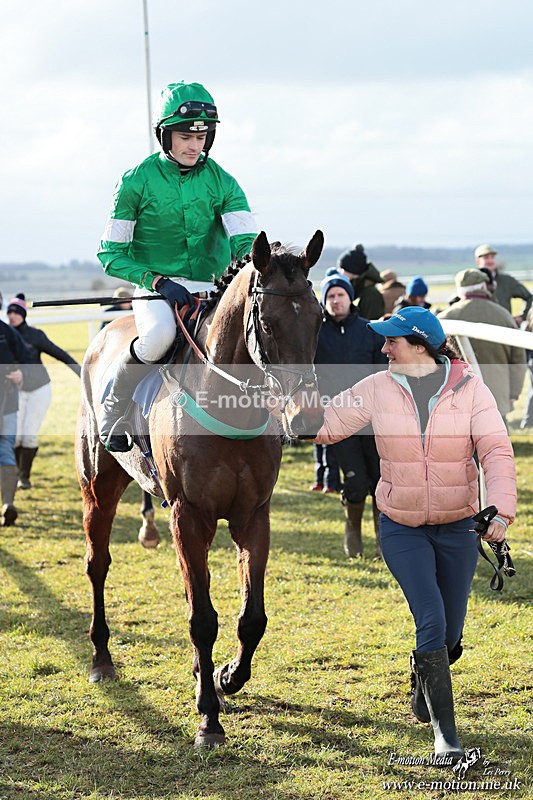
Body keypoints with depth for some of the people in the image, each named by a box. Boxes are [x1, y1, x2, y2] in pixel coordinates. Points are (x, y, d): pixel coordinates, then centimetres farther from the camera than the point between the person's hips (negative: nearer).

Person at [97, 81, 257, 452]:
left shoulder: (221, 182, 2)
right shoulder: (137, 181, -4)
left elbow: (245, 240, -7)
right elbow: (112, 253, -4)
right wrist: (158, 281, -18)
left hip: (207, 288, 3)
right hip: (153, 288, -3)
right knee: (160, 333, -36)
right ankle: (115, 415, -11)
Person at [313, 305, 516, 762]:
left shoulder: (469, 389, -10)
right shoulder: (376, 390, -6)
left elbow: (496, 451, -18)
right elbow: (326, 424, 0)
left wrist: (502, 510, -30)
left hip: (458, 527, 1)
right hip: (402, 529, -1)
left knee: (451, 632, 10)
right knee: (432, 621, -15)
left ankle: (424, 685, 46)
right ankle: (445, 732, -4)